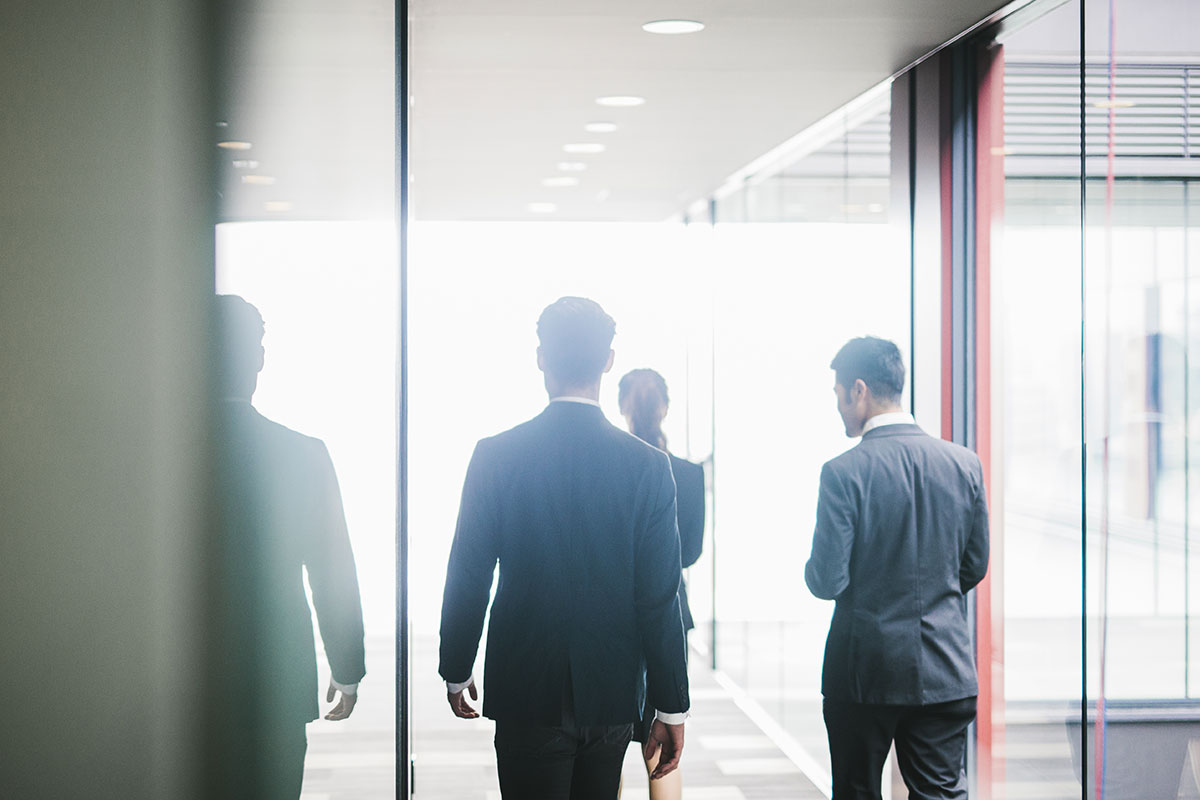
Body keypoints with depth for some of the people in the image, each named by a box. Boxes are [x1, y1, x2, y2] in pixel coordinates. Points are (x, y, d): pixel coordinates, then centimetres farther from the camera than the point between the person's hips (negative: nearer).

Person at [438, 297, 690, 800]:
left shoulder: (496, 456, -8)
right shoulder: (647, 465, -7)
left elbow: (467, 579, -3)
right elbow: (660, 598, -7)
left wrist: (455, 672, 11)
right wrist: (671, 708, 0)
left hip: (525, 691, -1)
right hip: (610, 697, 1)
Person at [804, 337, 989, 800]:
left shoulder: (844, 472, -15)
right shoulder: (964, 464, 0)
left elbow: (826, 582, -14)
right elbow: (974, 568, 8)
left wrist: (814, 570, 8)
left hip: (864, 670, -3)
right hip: (945, 671, 4)